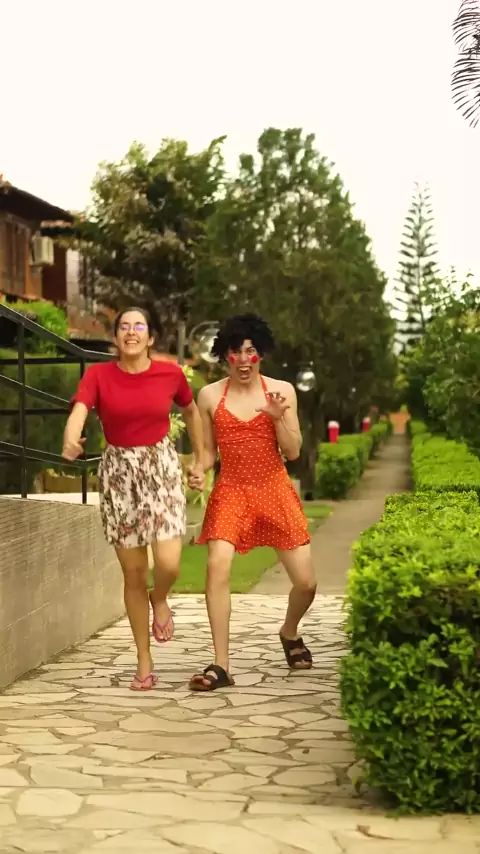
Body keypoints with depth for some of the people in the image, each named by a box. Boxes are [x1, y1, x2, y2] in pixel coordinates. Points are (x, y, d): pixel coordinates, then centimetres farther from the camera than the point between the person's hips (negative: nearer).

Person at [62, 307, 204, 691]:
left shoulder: (170, 373, -4)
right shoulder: (98, 374, -8)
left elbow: (191, 412, 15)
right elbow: (78, 411, -26)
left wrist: (201, 460, 14)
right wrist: (71, 442, -48)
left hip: (161, 468, 0)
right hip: (118, 472, 0)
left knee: (168, 564, -17)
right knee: (134, 574, 5)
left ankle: (160, 601, 22)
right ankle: (144, 663, 19)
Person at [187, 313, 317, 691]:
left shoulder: (281, 391, 1)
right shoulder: (210, 396, 1)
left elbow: (293, 451, -1)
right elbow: (209, 451, 9)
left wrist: (278, 416, -17)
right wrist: (197, 470, -12)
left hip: (274, 491, 1)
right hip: (231, 491, -1)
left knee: (306, 582, 1)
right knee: (218, 567, -24)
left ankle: (289, 632, 36)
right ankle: (221, 666, -16)